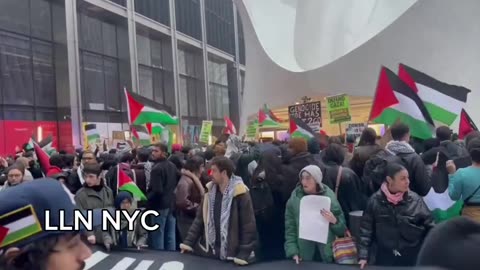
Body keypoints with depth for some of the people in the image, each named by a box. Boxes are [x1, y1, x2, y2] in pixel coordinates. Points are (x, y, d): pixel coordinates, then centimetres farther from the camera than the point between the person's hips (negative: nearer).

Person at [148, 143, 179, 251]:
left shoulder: (156, 168, -17)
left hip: (160, 205, -8)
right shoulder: (173, 166, 8)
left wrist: (146, 197, -9)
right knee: (170, 235, 12)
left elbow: (157, 190, -23)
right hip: (172, 203, 8)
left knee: (158, 235, 3)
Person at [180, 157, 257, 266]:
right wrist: (188, 242, 2)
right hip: (209, 250, 5)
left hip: (231, 254, -5)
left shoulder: (240, 193, -14)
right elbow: (199, 219, 8)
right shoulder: (210, 190, 2)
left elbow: (248, 225, -13)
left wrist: (244, 254, -15)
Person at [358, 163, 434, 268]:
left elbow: (430, 226, 0)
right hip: (385, 257, 0)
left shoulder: (415, 199, -5)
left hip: (413, 257, 1)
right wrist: (363, 255, -9)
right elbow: (366, 229, -4)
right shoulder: (375, 200, -6)